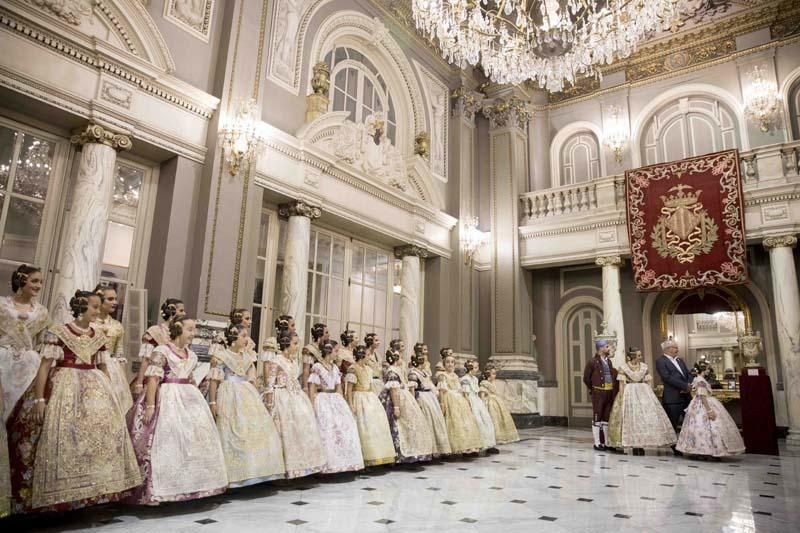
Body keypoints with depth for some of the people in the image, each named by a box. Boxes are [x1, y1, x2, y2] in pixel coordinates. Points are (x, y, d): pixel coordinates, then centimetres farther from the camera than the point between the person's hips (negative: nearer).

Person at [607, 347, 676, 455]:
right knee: (631, 418, -3)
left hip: (643, 393, 3)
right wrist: (621, 398, -10)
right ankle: (634, 446, 6)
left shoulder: (644, 367, 6)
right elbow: (621, 384, -4)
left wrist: (650, 394, 1)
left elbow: (649, 382, 8)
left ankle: (641, 445, 8)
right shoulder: (623, 368, -4)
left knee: (645, 417, -2)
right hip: (629, 394, -3)